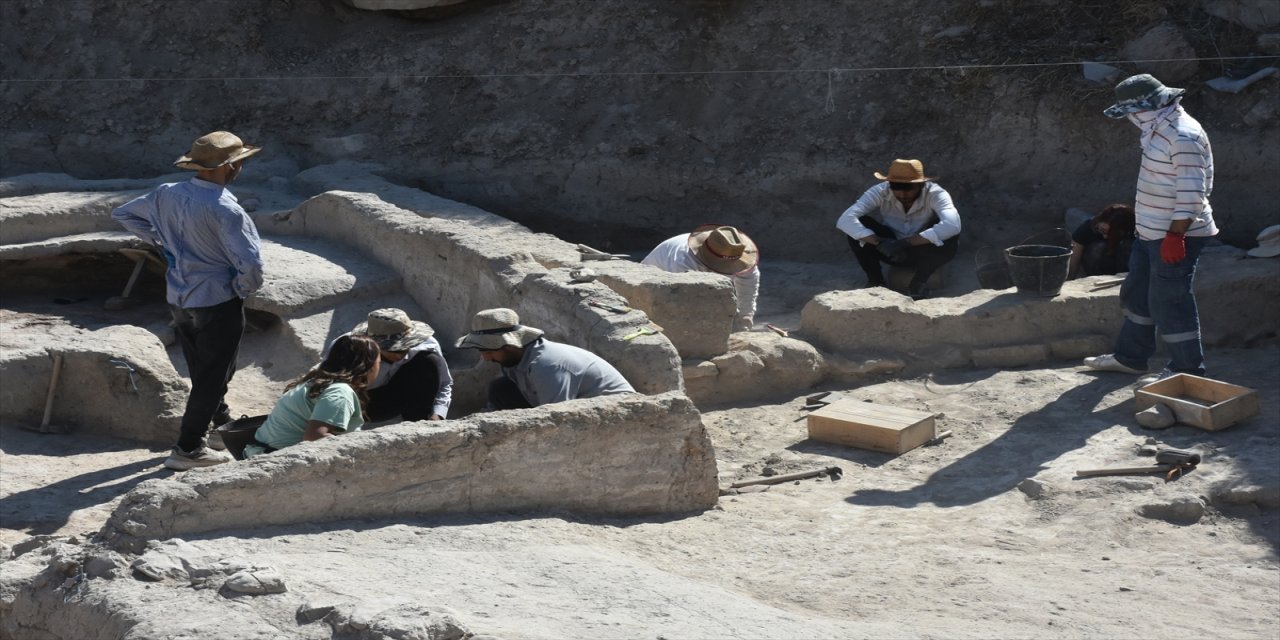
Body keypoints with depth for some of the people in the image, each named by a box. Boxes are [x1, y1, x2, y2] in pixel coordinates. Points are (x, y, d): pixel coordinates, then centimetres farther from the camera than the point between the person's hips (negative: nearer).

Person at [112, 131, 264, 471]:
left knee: (202, 370, 25)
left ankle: (222, 421, 45)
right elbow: (251, 264, -29)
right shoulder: (225, 210, -24)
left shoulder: (168, 194, -3)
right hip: (218, 304, -7)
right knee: (212, 377, 6)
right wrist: (243, 289, -8)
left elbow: (124, 214, 12)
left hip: (179, 301, 7)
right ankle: (188, 449, 8)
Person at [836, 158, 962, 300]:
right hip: (891, 250, 1)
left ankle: (919, 282, -14)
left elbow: (952, 225, -45)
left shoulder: (935, 194, -26)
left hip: (924, 253, -1)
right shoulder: (880, 192, -22)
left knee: (950, 235, -33)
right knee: (857, 227, -24)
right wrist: (879, 242, -41)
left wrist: (905, 243, -45)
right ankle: (875, 280, -9)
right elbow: (845, 220, -31)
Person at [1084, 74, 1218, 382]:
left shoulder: (1183, 137, -23)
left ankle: (1187, 370, 8)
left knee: (1169, 302, -4)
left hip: (1176, 236, -11)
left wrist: (1175, 234, -26)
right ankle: (1130, 357, 32)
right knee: (1137, 293, 19)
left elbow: (1192, 192, -26)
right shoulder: (1160, 129, 9)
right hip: (1152, 231, 11)